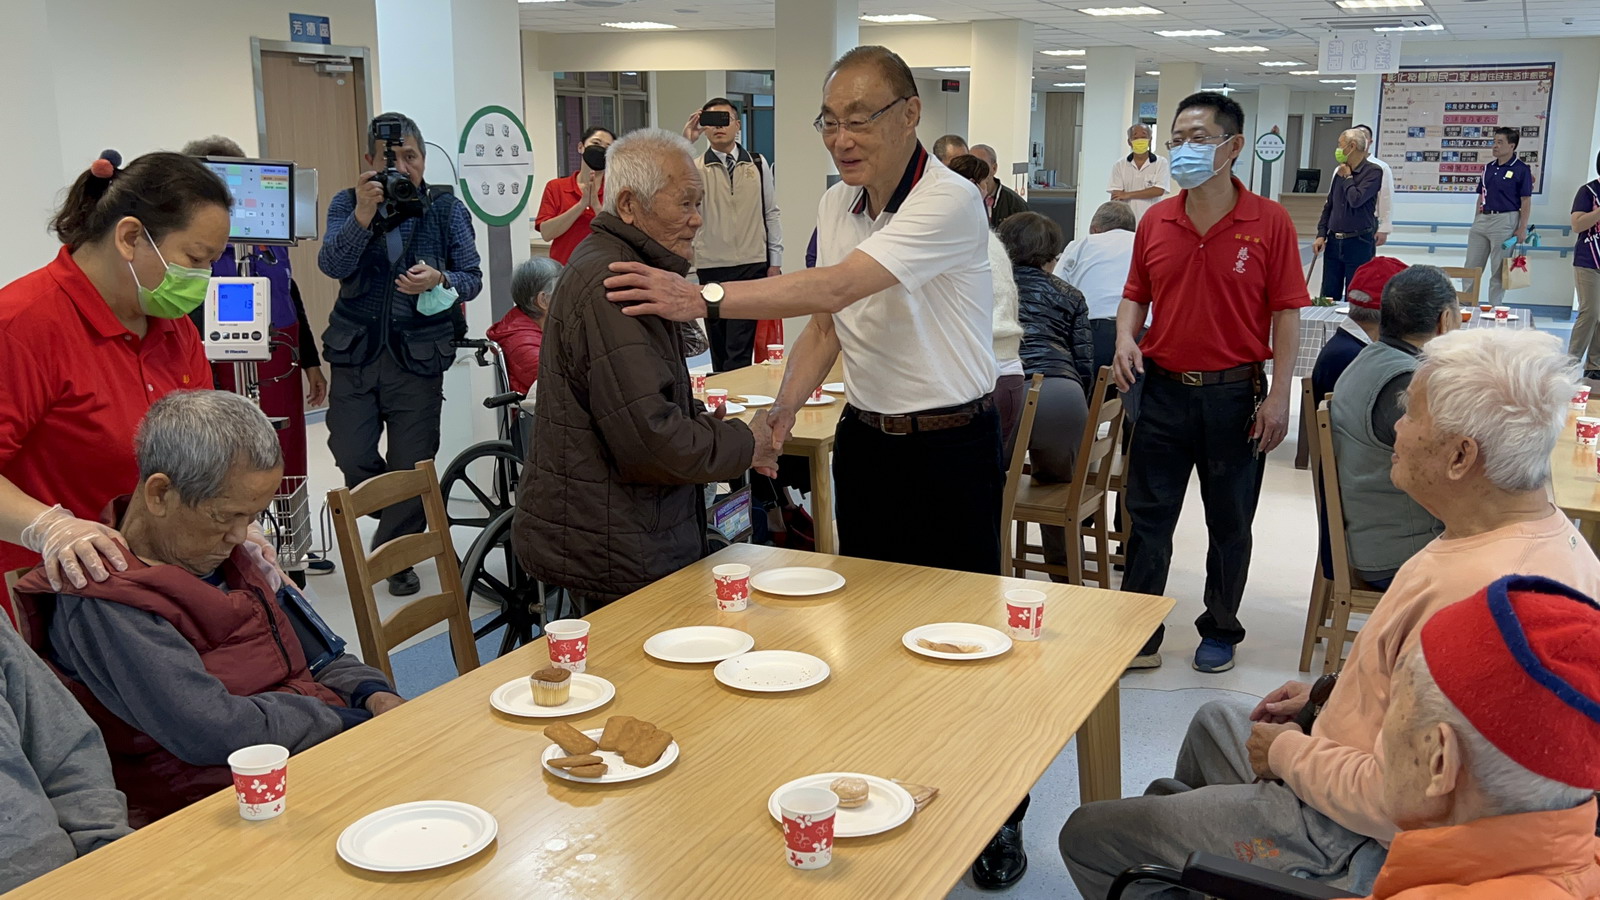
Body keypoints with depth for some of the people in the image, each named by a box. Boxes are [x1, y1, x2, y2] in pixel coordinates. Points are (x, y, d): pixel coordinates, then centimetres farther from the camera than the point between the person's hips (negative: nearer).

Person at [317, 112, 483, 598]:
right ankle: (401, 520, 28)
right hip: (356, 351, 1)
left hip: (417, 355, -1)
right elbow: (332, 265, -12)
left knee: (412, 467, 3)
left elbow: (472, 277, 0)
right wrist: (363, 214, -25)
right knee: (352, 459, -4)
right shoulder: (347, 203, 3)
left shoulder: (447, 208, 2)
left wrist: (439, 280, -22)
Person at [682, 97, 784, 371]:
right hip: (711, 267, 0)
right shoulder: (695, 168, 1)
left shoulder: (758, 164, 8)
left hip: (753, 266, 0)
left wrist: (775, 262, 7)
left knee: (740, 348, -7)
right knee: (718, 347, 9)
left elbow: (771, 214, 11)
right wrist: (684, 143, -25)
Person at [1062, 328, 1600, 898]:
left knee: (1087, 835, 0)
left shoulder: (1473, 594, -37)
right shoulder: (1554, 536, -2)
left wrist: (1288, 754, -16)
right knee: (1214, 721, 35)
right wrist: (1329, 694, 11)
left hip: (1359, 847, -11)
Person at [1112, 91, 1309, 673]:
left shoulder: (1268, 222, -6)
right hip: (1164, 390, 3)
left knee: (1230, 523, 11)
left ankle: (1220, 633, 27)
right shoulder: (1155, 221, 5)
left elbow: (1286, 312, -6)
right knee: (1147, 517, 5)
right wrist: (1125, 339, -7)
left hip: (1235, 394, -3)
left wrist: (1278, 395, -12)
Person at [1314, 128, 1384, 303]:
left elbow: (1356, 199, -21)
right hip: (1334, 242, 6)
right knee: (1328, 296, 8)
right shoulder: (1340, 171, 11)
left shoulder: (1373, 172, -7)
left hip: (1359, 243, -6)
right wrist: (1321, 235, 7)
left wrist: (1348, 177, -5)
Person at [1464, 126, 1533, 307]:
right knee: (1471, 268, 8)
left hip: (1505, 220, -6)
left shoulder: (1521, 169, -6)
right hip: (1482, 219, 6)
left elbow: (1526, 201, -7)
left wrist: (1522, 228, -13)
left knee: (1498, 270, 0)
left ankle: (1495, 307, 8)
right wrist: (1476, 221, 14)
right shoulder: (1488, 167, 12)